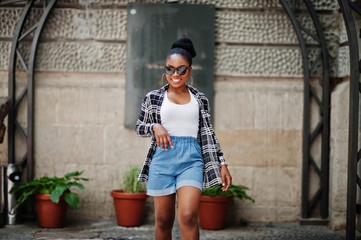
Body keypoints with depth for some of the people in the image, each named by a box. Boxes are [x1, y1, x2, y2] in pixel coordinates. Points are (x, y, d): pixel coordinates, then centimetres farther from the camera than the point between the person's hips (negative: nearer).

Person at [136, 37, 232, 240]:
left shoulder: (200, 99, 10)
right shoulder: (153, 98, 8)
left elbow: (208, 133, 13)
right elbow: (139, 128, 14)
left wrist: (222, 164, 8)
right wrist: (155, 127, -8)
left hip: (191, 160, 0)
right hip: (162, 159, 1)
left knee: (188, 217, -17)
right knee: (163, 221, 5)